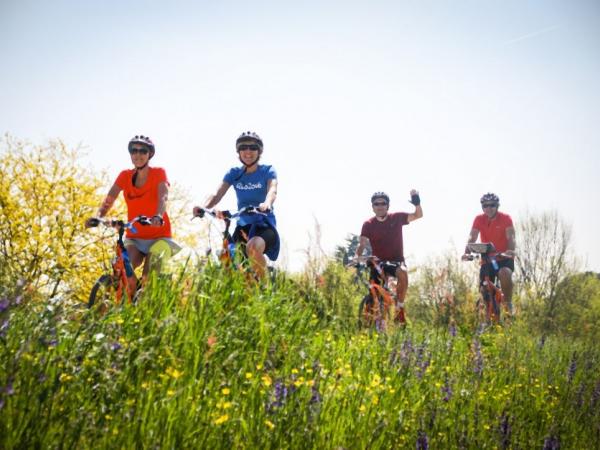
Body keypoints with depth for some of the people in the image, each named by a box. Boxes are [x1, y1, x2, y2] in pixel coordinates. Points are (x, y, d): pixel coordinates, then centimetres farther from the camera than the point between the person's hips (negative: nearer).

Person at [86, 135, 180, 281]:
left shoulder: (158, 173, -7)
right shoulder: (125, 176, 2)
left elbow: (163, 197, -23)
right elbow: (109, 199, -9)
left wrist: (158, 216, -44)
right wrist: (98, 216, -29)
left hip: (158, 237, -2)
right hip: (134, 238, 2)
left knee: (148, 279, -12)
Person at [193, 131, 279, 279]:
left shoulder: (267, 171, -3)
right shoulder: (234, 173, 5)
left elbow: (272, 190, -24)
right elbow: (217, 195, -8)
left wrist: (266, 204, -48)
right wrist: (203, 207, -31)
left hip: (264, 224, -4)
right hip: (243, 226, 4)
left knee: (253, 247, -35)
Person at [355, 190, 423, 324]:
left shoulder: (396, 218, -3)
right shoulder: (368, 224, -5)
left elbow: (418, 215, -4)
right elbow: (362, 243, -14)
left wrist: (416, 202, -23)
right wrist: (357, 257, -32)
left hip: (396, 261, -1)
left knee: (403, 273, -34)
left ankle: (399, 308, -21)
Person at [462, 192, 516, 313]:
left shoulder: (505, 218, -9)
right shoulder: (479, 219, -4)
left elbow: (511, 237, -19)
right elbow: (472, 237, -14)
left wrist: (511, 251, -40)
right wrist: (467, 252, -32)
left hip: (504, 258, -3)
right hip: (487, 258, 3)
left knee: (505, 273, -34)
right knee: (484, 289, -7)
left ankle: (508, 302, -12)